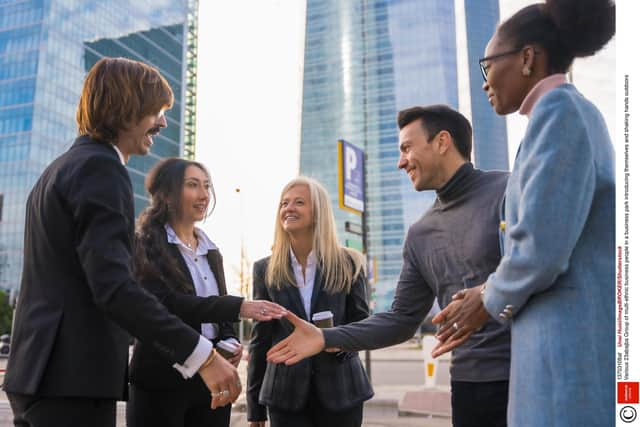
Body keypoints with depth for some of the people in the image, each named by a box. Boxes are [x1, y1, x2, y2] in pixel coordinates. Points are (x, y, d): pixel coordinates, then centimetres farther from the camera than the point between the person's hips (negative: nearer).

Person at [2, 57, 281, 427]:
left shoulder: (63, 167, 18)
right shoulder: (100, 168, -13)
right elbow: (113, 285, -25)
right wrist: (203, 355, -26)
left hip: (42, 370, 10)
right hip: (74, 378, -10)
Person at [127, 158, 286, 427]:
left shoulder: (211, 252, 15)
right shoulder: (145, 246, -6)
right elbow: (163, 303, -20)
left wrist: (231, 342, -3)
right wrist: (238, 307, -27)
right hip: (162, 380, -6)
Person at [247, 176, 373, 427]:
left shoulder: (348, 263, 1)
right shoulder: (265, 270, 4)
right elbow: (260, 337, 5)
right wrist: (254, 406, 5)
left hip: (340, 389, 0)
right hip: (286, 392, 1)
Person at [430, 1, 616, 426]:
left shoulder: (559, 107, -9)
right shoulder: (582, 124, 22)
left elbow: (539, 250, -18)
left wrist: (491, 299, 1)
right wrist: (493, 295, 20)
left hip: (576, 351, -10)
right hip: (591, 348, 10)